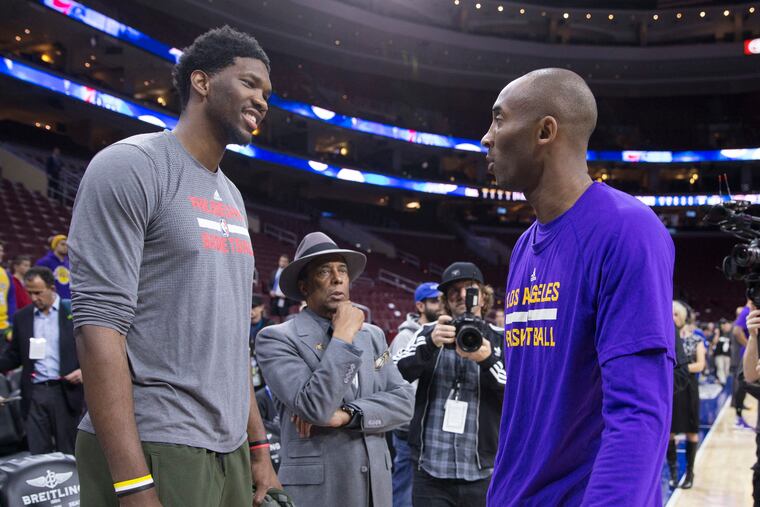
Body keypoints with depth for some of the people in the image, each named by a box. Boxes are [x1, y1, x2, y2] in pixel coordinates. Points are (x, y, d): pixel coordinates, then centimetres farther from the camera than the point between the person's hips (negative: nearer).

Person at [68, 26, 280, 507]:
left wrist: (258, 448, 15)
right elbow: (100, 323, -17)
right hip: (152, 449, -8)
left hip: (228, 449, 8)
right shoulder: (131, 166, -9)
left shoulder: (231, 197, 15)